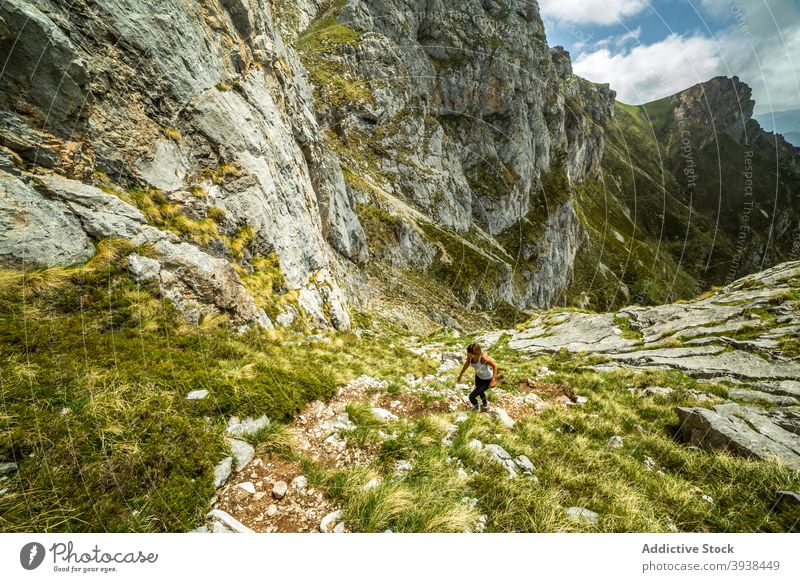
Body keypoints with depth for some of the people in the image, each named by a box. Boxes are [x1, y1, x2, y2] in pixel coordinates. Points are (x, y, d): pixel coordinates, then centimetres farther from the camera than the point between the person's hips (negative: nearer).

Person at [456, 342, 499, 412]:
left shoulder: (483, 357, -41)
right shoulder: (470, 356, -24)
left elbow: (495, 366, -25)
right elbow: (467, 364, -2)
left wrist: (493, 380, -24)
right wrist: (460, 375, 7)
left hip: (487, 380, -6)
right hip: (478, 376, 6)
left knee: (472, 396, -3)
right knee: (480, 392, 33)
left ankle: (476, 408, 33)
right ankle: (485, 406, 65)